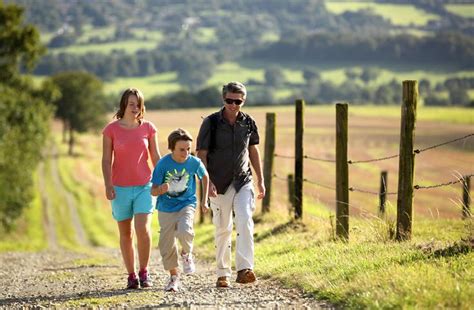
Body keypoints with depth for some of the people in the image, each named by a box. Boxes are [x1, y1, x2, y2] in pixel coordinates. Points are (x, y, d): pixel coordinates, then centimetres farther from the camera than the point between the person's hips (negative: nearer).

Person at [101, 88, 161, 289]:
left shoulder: (148, 128, 3)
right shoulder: (111, 129, -1)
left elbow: (156, 157, 9)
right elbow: (106, 160, 0)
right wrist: (108, 185, -9)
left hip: (144, 186, 0)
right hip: (120, 188, 0)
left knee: (143, 229, -14)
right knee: (125, 234, 6)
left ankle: (144, 272, 2)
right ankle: (131, 275, 15)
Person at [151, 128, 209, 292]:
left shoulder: (194, 162, -12)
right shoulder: (163, 164, -17)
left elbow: (205, 176, 10)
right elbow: (153, 191, -14)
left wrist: (204, 200, 11)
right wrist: (160, 189, -37)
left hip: (186, 204, -1)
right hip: (166, 208, 1)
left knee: (184, 232, -28)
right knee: (167, 244, 3)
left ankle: (187, 254, 6)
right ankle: (174, 277, 23)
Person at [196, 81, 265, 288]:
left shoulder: (248, 122, 3)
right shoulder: (211, 123, -6)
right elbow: (201, 155, -5)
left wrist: (260, 180, 15)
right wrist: (207, 182, -15)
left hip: (243, 182, 2)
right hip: (219, 185, -2)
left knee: (244, 222, -16)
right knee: (222, 229, 5)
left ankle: (244, 269, -22)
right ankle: (222, 273, 15)